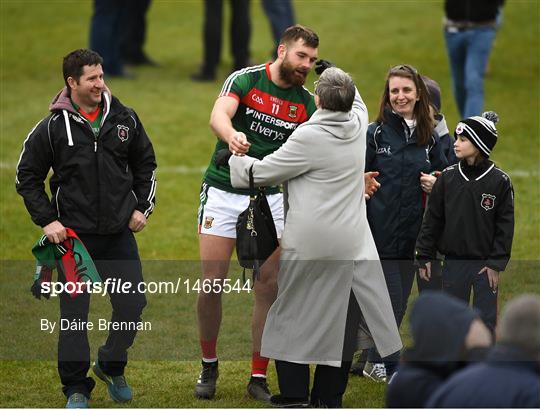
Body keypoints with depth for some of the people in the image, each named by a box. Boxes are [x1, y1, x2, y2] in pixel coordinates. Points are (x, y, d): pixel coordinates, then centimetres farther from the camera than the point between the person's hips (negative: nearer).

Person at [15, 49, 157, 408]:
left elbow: (145, 163, 18)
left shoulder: (124, 119, 3)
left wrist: (142, 207, 9)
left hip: (119, 234, 3)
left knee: (132, 305, 1)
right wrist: (47, 220, -6)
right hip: (74, 235, -3)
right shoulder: (53, 128, -6)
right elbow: (28, 176, 2)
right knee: (74, 313, -1)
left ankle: (111, 366, 27)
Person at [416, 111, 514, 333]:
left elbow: (505, 226, -4)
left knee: (486, 320, 3)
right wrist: (424, 257, 1)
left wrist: (496, 264, -9)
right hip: (453, 263, 2)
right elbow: (432, 220, 5)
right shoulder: (447, 178, 1)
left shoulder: (499, 181, -6)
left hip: (485, 265, -2)